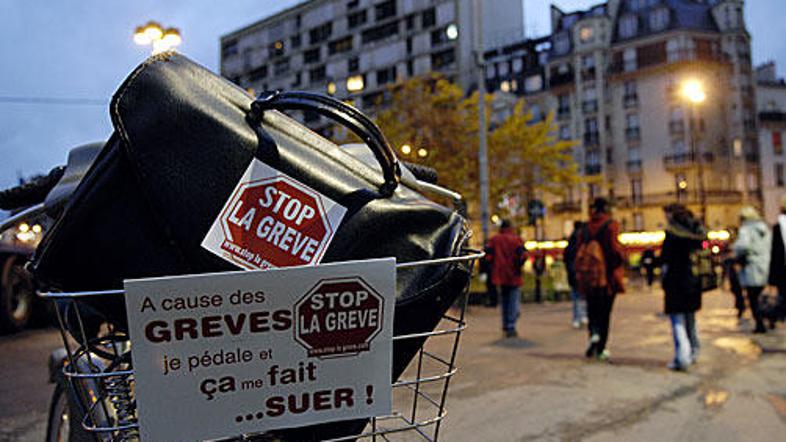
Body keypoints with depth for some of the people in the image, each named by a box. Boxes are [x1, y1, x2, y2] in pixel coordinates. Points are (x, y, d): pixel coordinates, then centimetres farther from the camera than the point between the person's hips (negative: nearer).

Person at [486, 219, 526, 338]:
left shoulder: (494, 239, 3)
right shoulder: (517, 239, -3)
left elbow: (488, 255, -5)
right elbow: (522, 255, -15)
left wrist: (494, 266, 8)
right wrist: (518, 266, 0)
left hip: (500, 274, 3)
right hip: (514, 275, -3)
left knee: (504, 300, 16)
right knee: (514, 301, 1)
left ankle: (505, 326, 20)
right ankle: (511, 327, -9)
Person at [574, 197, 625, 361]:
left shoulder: (586, 228, 6)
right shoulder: (611, 225, -7)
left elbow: (579, 252, 6)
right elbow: (614, 248, -17)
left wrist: (579, 274, 13)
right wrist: (621, 257, 3)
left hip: (588, 276, 3)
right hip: (607, 273, -3)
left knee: (592, 308, 15)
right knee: (605, 310, 6)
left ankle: (594, 333, -11)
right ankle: (600, 349, 8)